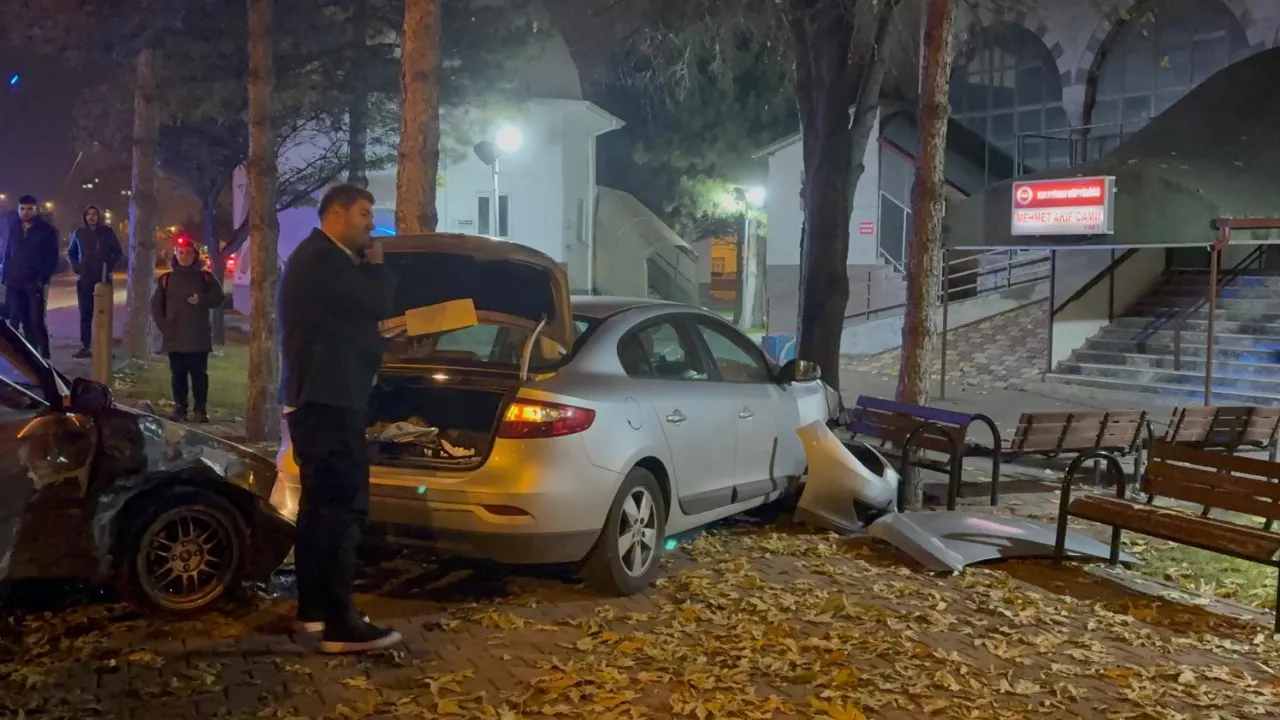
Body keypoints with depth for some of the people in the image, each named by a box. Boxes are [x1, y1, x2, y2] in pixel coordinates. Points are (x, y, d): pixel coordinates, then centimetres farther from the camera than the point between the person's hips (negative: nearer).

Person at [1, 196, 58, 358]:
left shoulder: (46, 230, -1)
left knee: (36, 322, -5)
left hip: (35, 283, -4)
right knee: (25, 322, 5)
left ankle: (44, 355, 0)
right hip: (14, 283, 4)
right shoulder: (14, 228, 11)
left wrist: (42, 279, -13)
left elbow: (52, 258, -4)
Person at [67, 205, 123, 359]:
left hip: (103, 279, -2)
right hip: (84, 279, 2)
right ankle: (85, 347, 6)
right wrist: (75, 267, 2)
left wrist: (110, 267, -5)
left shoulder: (107, 232, 1)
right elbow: (70, 252, 17)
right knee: (85, 314, 3)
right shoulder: (79, 233, 6)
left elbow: (118, 252, 7)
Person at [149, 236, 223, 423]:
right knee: (178, 374, 4)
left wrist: (202, 300, -13)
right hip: (174, 336, 1)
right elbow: (156, 305, 10)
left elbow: (218, 297, 5)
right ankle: (180, 409, 10)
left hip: (199, 336, -1)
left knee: (199, 374, -1)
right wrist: (163, 325, -2)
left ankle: (201, 410, 3)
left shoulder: (205, 277, 7)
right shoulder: (166, 279, 9)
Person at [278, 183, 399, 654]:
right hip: (328, 399, -12)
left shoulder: (321, 258, 21)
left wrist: (365, 267, 12)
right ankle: (340, 624, -11)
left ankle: (312, 607, 24)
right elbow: (378, 307, -16)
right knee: (344, 507, -12)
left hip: (318, 397, 12)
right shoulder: (324, 258, -14)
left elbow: (358, 312, 23)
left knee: (321, 504, 16)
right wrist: (375, 265, -2)